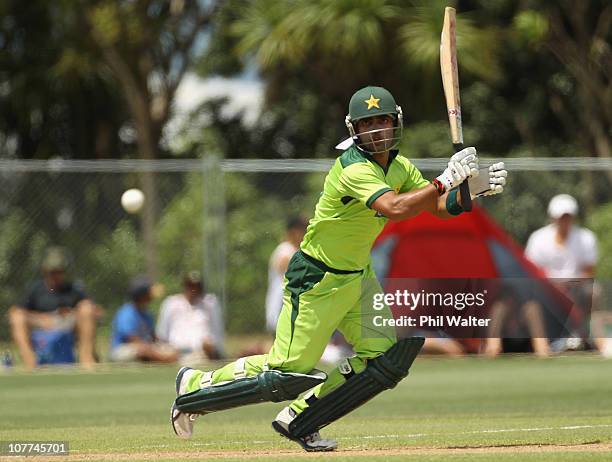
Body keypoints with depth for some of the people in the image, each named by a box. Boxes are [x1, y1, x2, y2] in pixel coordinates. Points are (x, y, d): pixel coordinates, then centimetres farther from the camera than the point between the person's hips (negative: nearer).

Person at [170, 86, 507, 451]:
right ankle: (196, 386, 17)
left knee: (389, 356, -7)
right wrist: (446, 180, -38)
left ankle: (298, 422, 7)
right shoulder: (354, 170, -26)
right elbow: (395, 208, -40)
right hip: (317, 281, -8)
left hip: (358, 277, 8)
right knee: (290, 373, -7)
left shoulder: (399, 167, 3)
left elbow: (442, 206, 3)